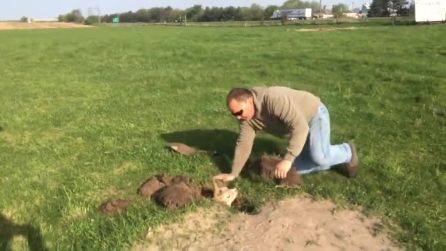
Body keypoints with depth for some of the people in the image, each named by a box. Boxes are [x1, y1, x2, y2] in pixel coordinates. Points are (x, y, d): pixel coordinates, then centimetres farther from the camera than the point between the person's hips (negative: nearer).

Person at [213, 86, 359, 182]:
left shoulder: (274, 99, -38)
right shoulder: (246, 116, -14)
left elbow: (300, 128, -43)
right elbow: (243, 144, -5)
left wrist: (287, 159, -45)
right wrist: (233, 174, -5)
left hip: (314, 114, -7)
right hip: (299, 124, 7)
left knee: (318, 156, -25)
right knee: (298, 167, 1)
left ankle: (347, 152, 6)